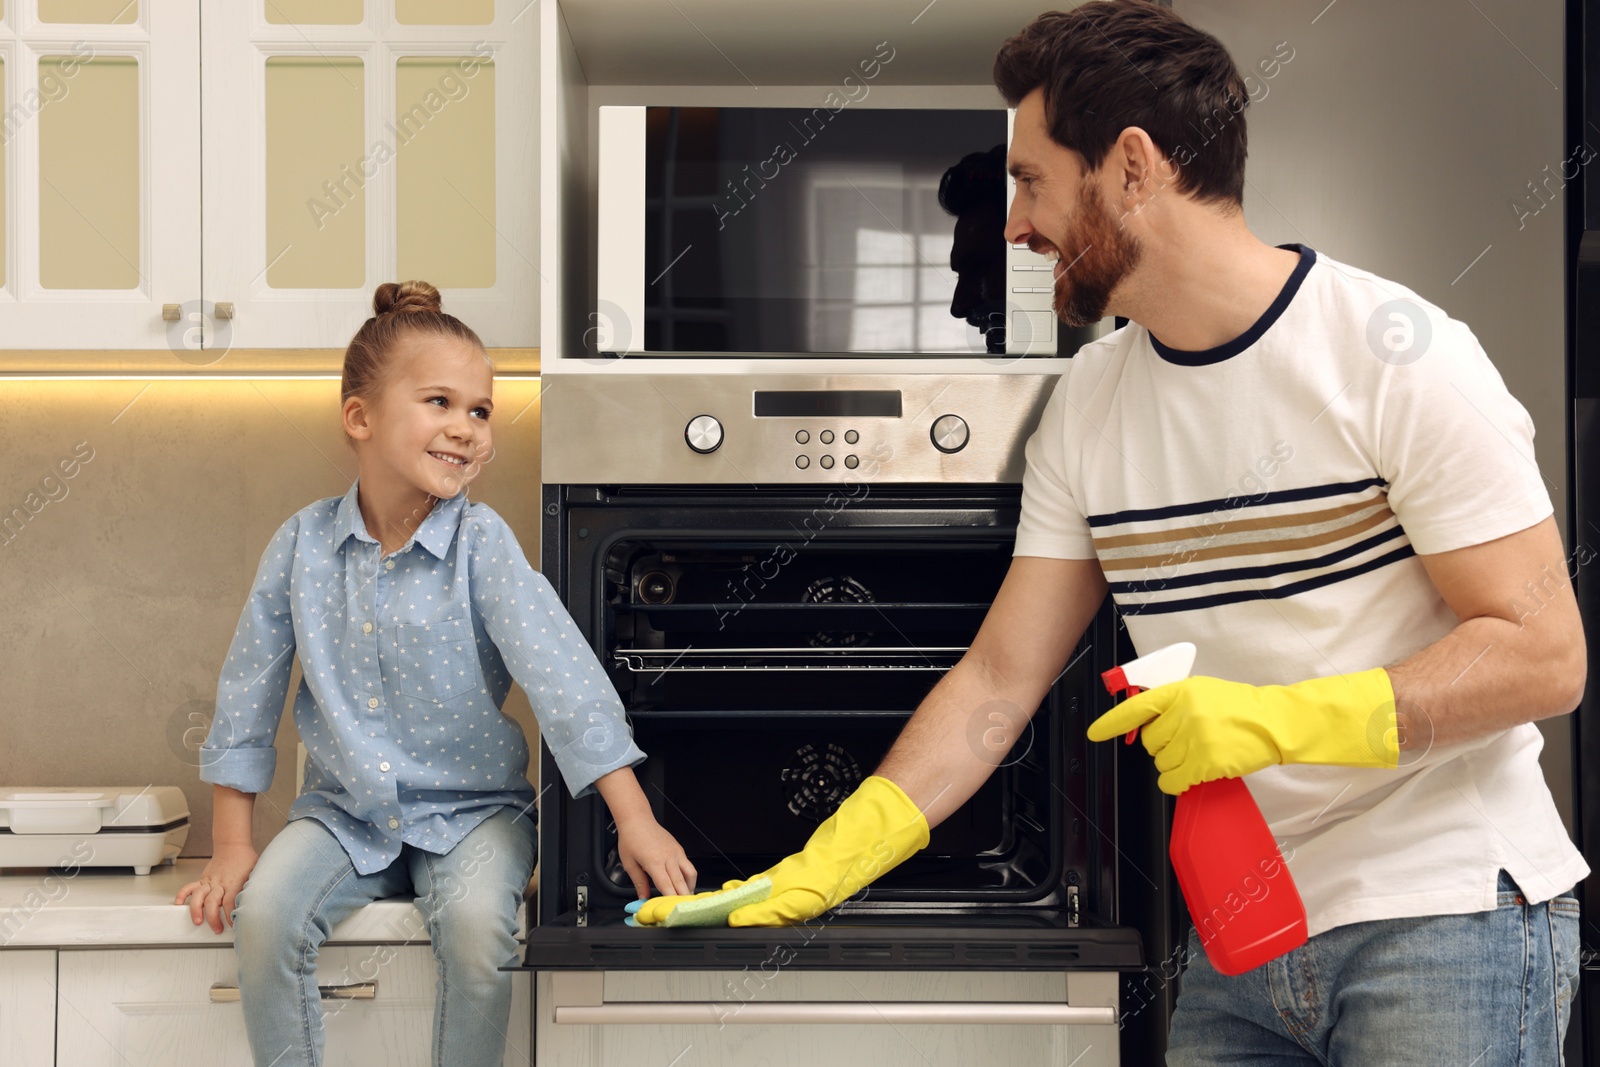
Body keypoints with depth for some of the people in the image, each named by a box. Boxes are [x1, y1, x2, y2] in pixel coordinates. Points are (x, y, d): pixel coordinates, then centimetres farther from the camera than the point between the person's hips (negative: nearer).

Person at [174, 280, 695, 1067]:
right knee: (262, 914, -22)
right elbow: (248, 691, 4)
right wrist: (232, 844, 3)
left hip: (472, 809, -2)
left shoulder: (481, 543, -11)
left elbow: (560, 672, -20)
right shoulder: (304, 543, -4)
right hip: (344, 810, 2)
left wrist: (635, 821, -27)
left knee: (476, 926, -29)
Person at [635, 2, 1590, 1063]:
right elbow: (1000, 678, 7)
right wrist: (809, 877, 0)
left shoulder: (1393, 355, -12)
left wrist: (1279, 718, -24)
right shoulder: (1087, 405, 6)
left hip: (1446, 917, -5)